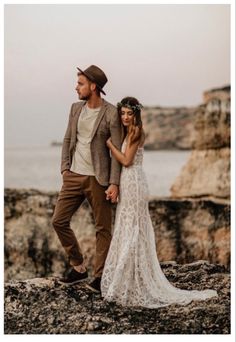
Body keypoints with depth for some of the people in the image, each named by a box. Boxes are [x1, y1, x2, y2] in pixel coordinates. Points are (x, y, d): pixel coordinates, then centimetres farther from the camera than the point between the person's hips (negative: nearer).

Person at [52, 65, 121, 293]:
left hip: (98, 179, -6)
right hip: (74, 176, 6)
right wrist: (64, 167, 4)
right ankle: (78, 267, 19)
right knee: (58, 221, 5)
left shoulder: (111, 114, -11)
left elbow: (117, 150, -11)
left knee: (103, 228, 3)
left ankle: (100, 276, 15)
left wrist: (114, 183, -16)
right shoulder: (76, 108, 7)